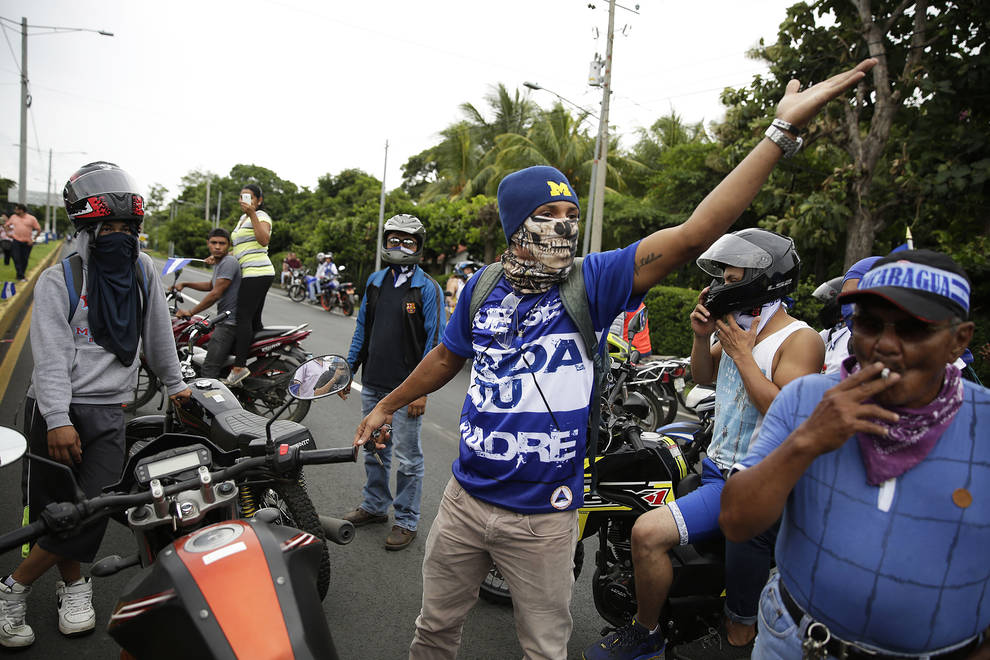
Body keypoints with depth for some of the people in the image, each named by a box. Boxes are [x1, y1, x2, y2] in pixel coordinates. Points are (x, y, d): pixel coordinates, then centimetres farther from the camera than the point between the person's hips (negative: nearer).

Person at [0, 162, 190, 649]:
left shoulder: (143, 270, 8)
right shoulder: (58, 280, -3)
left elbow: (158, 335, 17)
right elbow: (52, 354, -11)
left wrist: (175, 384, 23)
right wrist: (58, 420, -20)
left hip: (109, 413, 3)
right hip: (57, 410, -2)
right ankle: (73, 584, 24)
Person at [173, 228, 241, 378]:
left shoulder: (229, 262, -15)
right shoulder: (218, 263, 19)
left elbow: (215, 294, -19)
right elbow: (211, 285, 36)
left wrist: (190, 312, -12)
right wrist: (185, 284, 29)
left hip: (229, 322, -11)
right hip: (223, 320, 11)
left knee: (209, 368, -16)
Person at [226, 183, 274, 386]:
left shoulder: (261, 216, -3)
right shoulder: (242, 218, 26)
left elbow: (264, 240, -22)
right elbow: (237, 247, 35)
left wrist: (252, 214, -23)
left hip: (257, 272, -10)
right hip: (254, 274, 10)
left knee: (244, 318, -15)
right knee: (254, 320, 8)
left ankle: (239, 365, -19)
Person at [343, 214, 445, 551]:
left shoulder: (427, 288, -8)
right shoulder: (375, 281, 11)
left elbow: (435, 340, -11)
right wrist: (348, 369, 14)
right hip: (373, 384, 6)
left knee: (408, 457, 3)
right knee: (374, 450, 18)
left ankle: (406, 521, 17)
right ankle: (374, 505, 35)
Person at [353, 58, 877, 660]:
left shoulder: (591, 282, -12)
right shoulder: (483, 287, -2)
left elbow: (695, 233, -21)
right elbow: (447, 358, 14)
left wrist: (782, 130, -24)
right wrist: (387, 407, 25)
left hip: (544, 518, -2)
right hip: (466, 498, 3)